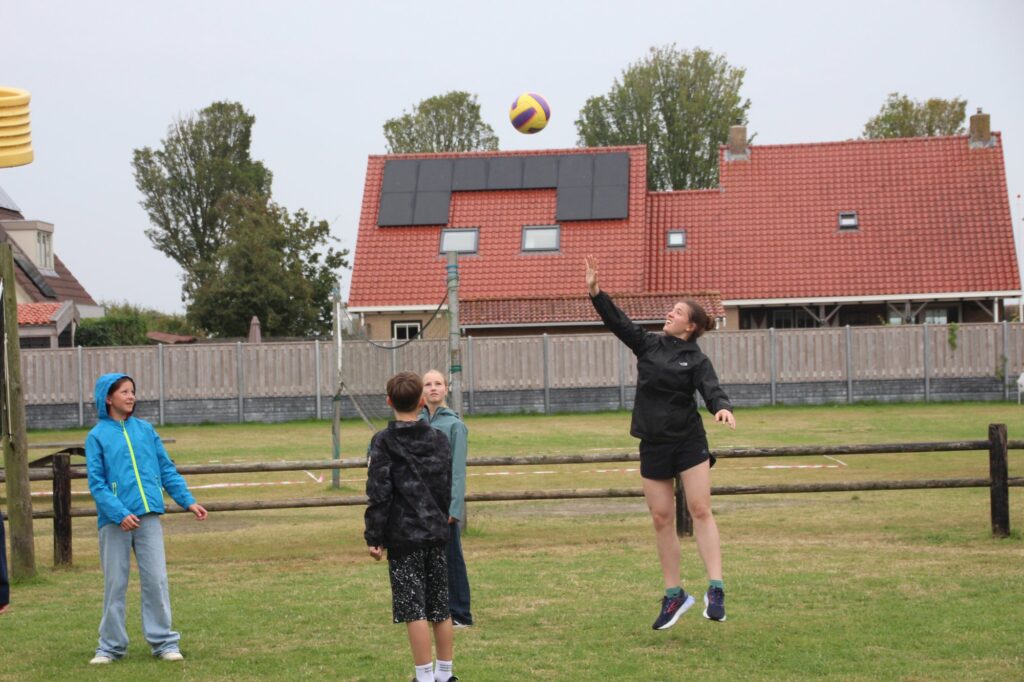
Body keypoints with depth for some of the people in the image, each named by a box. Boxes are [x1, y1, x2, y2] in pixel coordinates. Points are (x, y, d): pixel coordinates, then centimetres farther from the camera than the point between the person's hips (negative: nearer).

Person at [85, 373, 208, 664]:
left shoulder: (146, 430, 11)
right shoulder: (97, 435, 1)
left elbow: (167, 470, 14)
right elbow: (96, 482, -5)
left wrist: (188, 500, 4)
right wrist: (120, 513, -17)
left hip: (148, 517, 2)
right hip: (114, 520, -2)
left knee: (156, 580, 0)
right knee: (115, 583, 5)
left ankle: (164, 641, 7)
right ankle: (111, 645, 15)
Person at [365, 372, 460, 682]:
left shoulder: (383, 442, -8)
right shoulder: (439, 439, 6)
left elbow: (379, 494, -11)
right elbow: (446, 489, 11)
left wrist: (374, 537, -7)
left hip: (403, 537, -5)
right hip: (436, 534, 5)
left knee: (414, 610, -2)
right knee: (441, 609, 12)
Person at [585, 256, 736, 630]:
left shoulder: (696, 360, -2)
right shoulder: (649, 344, 8)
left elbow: (711, 390, -17)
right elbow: (617, 321, 4)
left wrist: (723, 408, -39)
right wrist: (594, 290, -8)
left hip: (688, 441, -4)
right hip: (653, 445, 4)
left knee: (700, 510, -11)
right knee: (662, 519, 5)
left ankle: (716, 589, -15)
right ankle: (674, 595, 13)